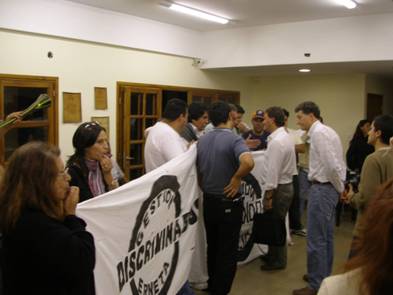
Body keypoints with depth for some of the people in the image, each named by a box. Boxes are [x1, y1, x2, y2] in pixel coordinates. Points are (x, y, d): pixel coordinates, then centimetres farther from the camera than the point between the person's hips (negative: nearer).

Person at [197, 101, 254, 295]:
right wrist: (236, 179, -21)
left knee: (212, 246, 21)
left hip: (208, 200, 7)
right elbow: (248, 162, -36)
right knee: (227, 251, 7)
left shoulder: (201, 140, 3)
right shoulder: (234, 139, -18)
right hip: (228, 202, -6)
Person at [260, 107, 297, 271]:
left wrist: (268, 195, -20)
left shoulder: (276, 141, -21)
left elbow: (272, 171, -23)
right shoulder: (286, 137, 11)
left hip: (278, 188, -10)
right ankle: (274, 256, 32)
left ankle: (278, 261, 15)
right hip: (286, 184, 10)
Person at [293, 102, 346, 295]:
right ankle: (324, 276, 33)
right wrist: (340, 187, 13)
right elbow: (338, 163, 15)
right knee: (326, 237, 20)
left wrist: (340, 188, -9)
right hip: (329, 187, 10)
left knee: (316, 239, -3)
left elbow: (332, 165, -23)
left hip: (322, 188, -10)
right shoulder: (327, 131, 14)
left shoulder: (318, 133, -16)